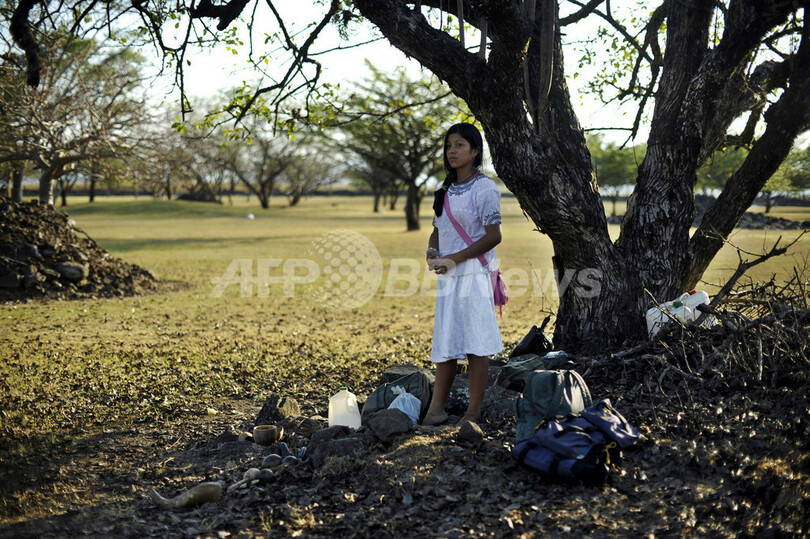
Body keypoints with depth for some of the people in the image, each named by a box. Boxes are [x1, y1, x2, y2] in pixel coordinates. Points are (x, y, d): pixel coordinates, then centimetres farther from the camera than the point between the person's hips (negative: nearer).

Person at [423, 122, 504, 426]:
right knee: (445, 342, 8)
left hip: (474, 273, -7)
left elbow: (494, 236, -13)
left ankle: (474, 412, 3)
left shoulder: (484, 188, -7)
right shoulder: (445, 190, 15)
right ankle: (436, 408, 12)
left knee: (475, 343, -3)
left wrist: (454, 259, -15)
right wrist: (432, 251, -2)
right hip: (448, 275, 7)